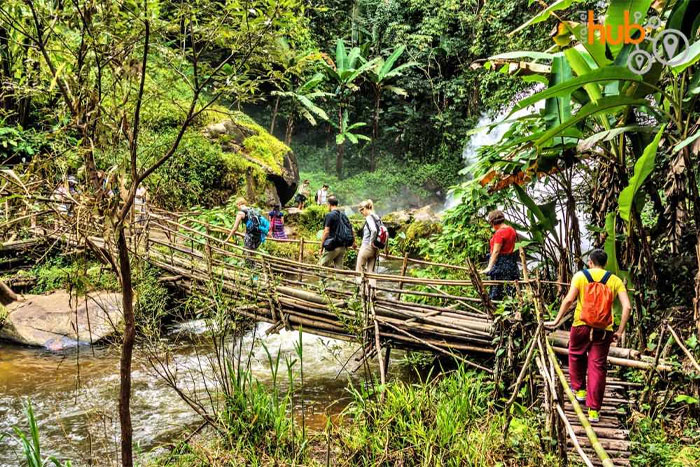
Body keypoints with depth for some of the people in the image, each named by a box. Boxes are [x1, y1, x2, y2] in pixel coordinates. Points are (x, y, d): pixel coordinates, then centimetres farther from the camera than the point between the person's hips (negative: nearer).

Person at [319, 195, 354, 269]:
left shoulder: (330, 215, -10)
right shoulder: (344, 215, 11)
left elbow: (326, 232, -13)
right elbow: (351, 229, 14)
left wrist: (321, 248, -9)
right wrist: (353, 242, 28)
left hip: (333, 246, -7)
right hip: (343, 247, 7)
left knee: (321, 265, 1)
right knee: (339, 267, 8)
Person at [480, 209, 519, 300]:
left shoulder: (499, 233, -15)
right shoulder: (511, 230, 11)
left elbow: (496, 251, -20)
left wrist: (489, 267, -22)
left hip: (501, 263, -9)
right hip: (511, 263, 9)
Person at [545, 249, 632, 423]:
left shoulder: (580, 276, 0)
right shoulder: (615, 280, 5)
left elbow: (569, 299, -10)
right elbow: (627, 307, -4)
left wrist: (557, 321, -3)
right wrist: (620, 332, 3)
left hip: (581, 326, -1)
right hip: (603, 331, 1)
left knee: (576, 356, 26)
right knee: (598, 367, 5)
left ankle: (579, 389, 37)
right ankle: (594, 410, 5)